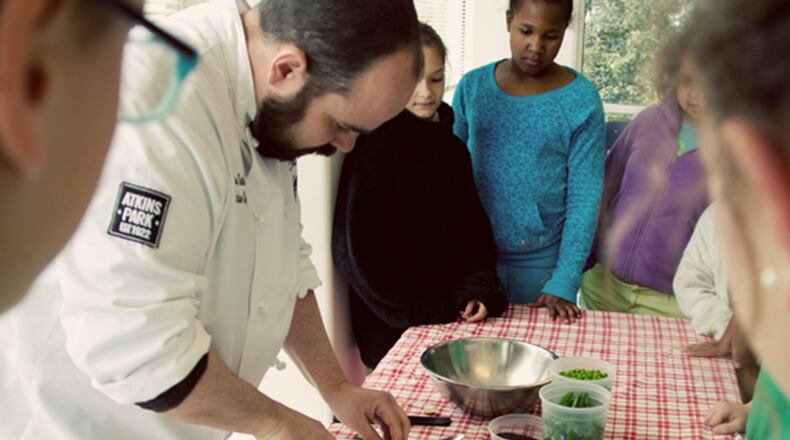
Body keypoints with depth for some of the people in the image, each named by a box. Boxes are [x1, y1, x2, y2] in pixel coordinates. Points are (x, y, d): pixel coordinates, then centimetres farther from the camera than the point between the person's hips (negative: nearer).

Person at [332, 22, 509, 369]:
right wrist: (428, 309, -9)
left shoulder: (452, 148, 7)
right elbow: (355, 251, -13)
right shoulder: (374, 148, -13)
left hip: (456, 316, 6)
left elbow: (475, 229, 11)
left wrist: (478, 290, -7)